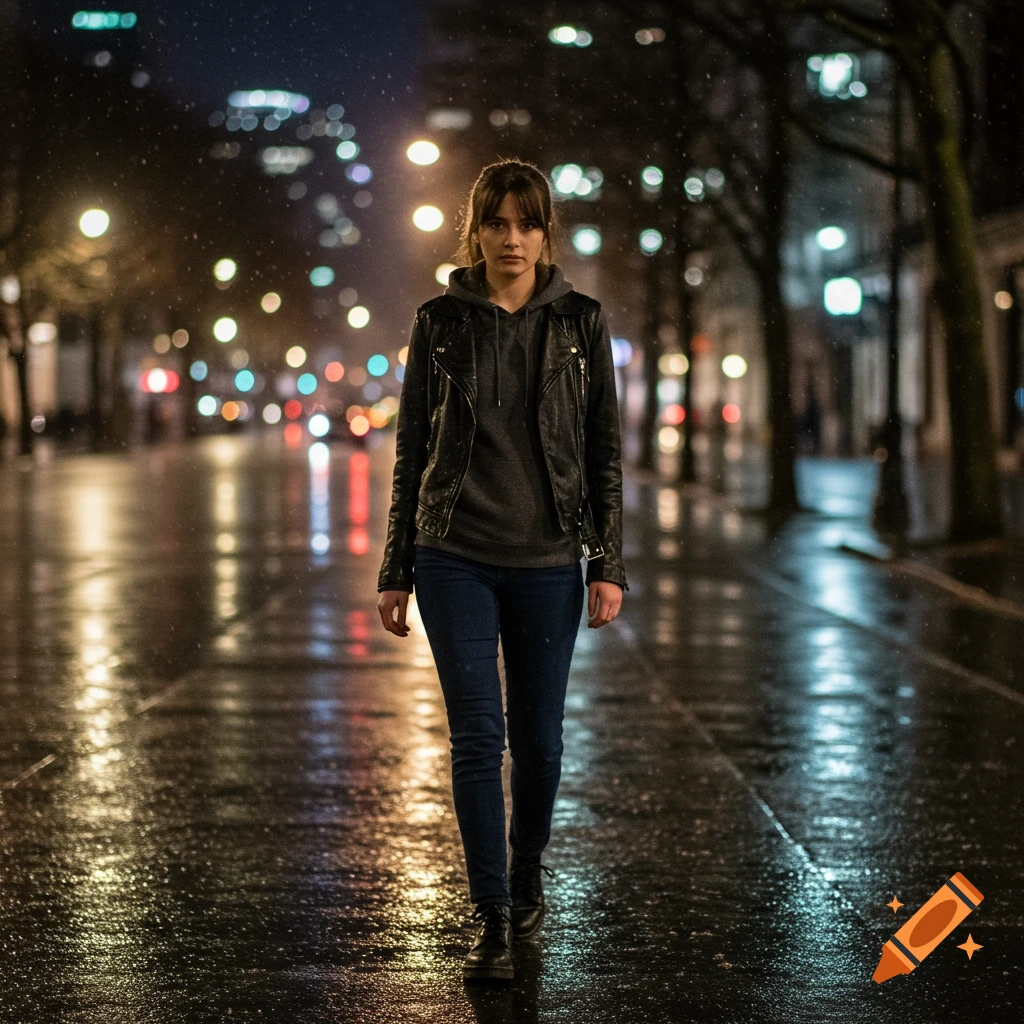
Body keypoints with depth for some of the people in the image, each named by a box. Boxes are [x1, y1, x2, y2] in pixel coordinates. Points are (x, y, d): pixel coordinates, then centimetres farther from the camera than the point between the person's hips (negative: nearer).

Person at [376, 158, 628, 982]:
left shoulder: (581, 324, 3)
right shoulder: (440, 324, 3)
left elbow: (605, 451, 4)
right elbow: (411, 452, 6)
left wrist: (609, 565, -3)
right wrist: (396, 572, 5)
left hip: (547, 562, 1)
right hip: (456, 558, -1)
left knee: (539, 739, 8)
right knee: (478, 735, -7)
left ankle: (527, 882, 31)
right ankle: (492, 917, -1)